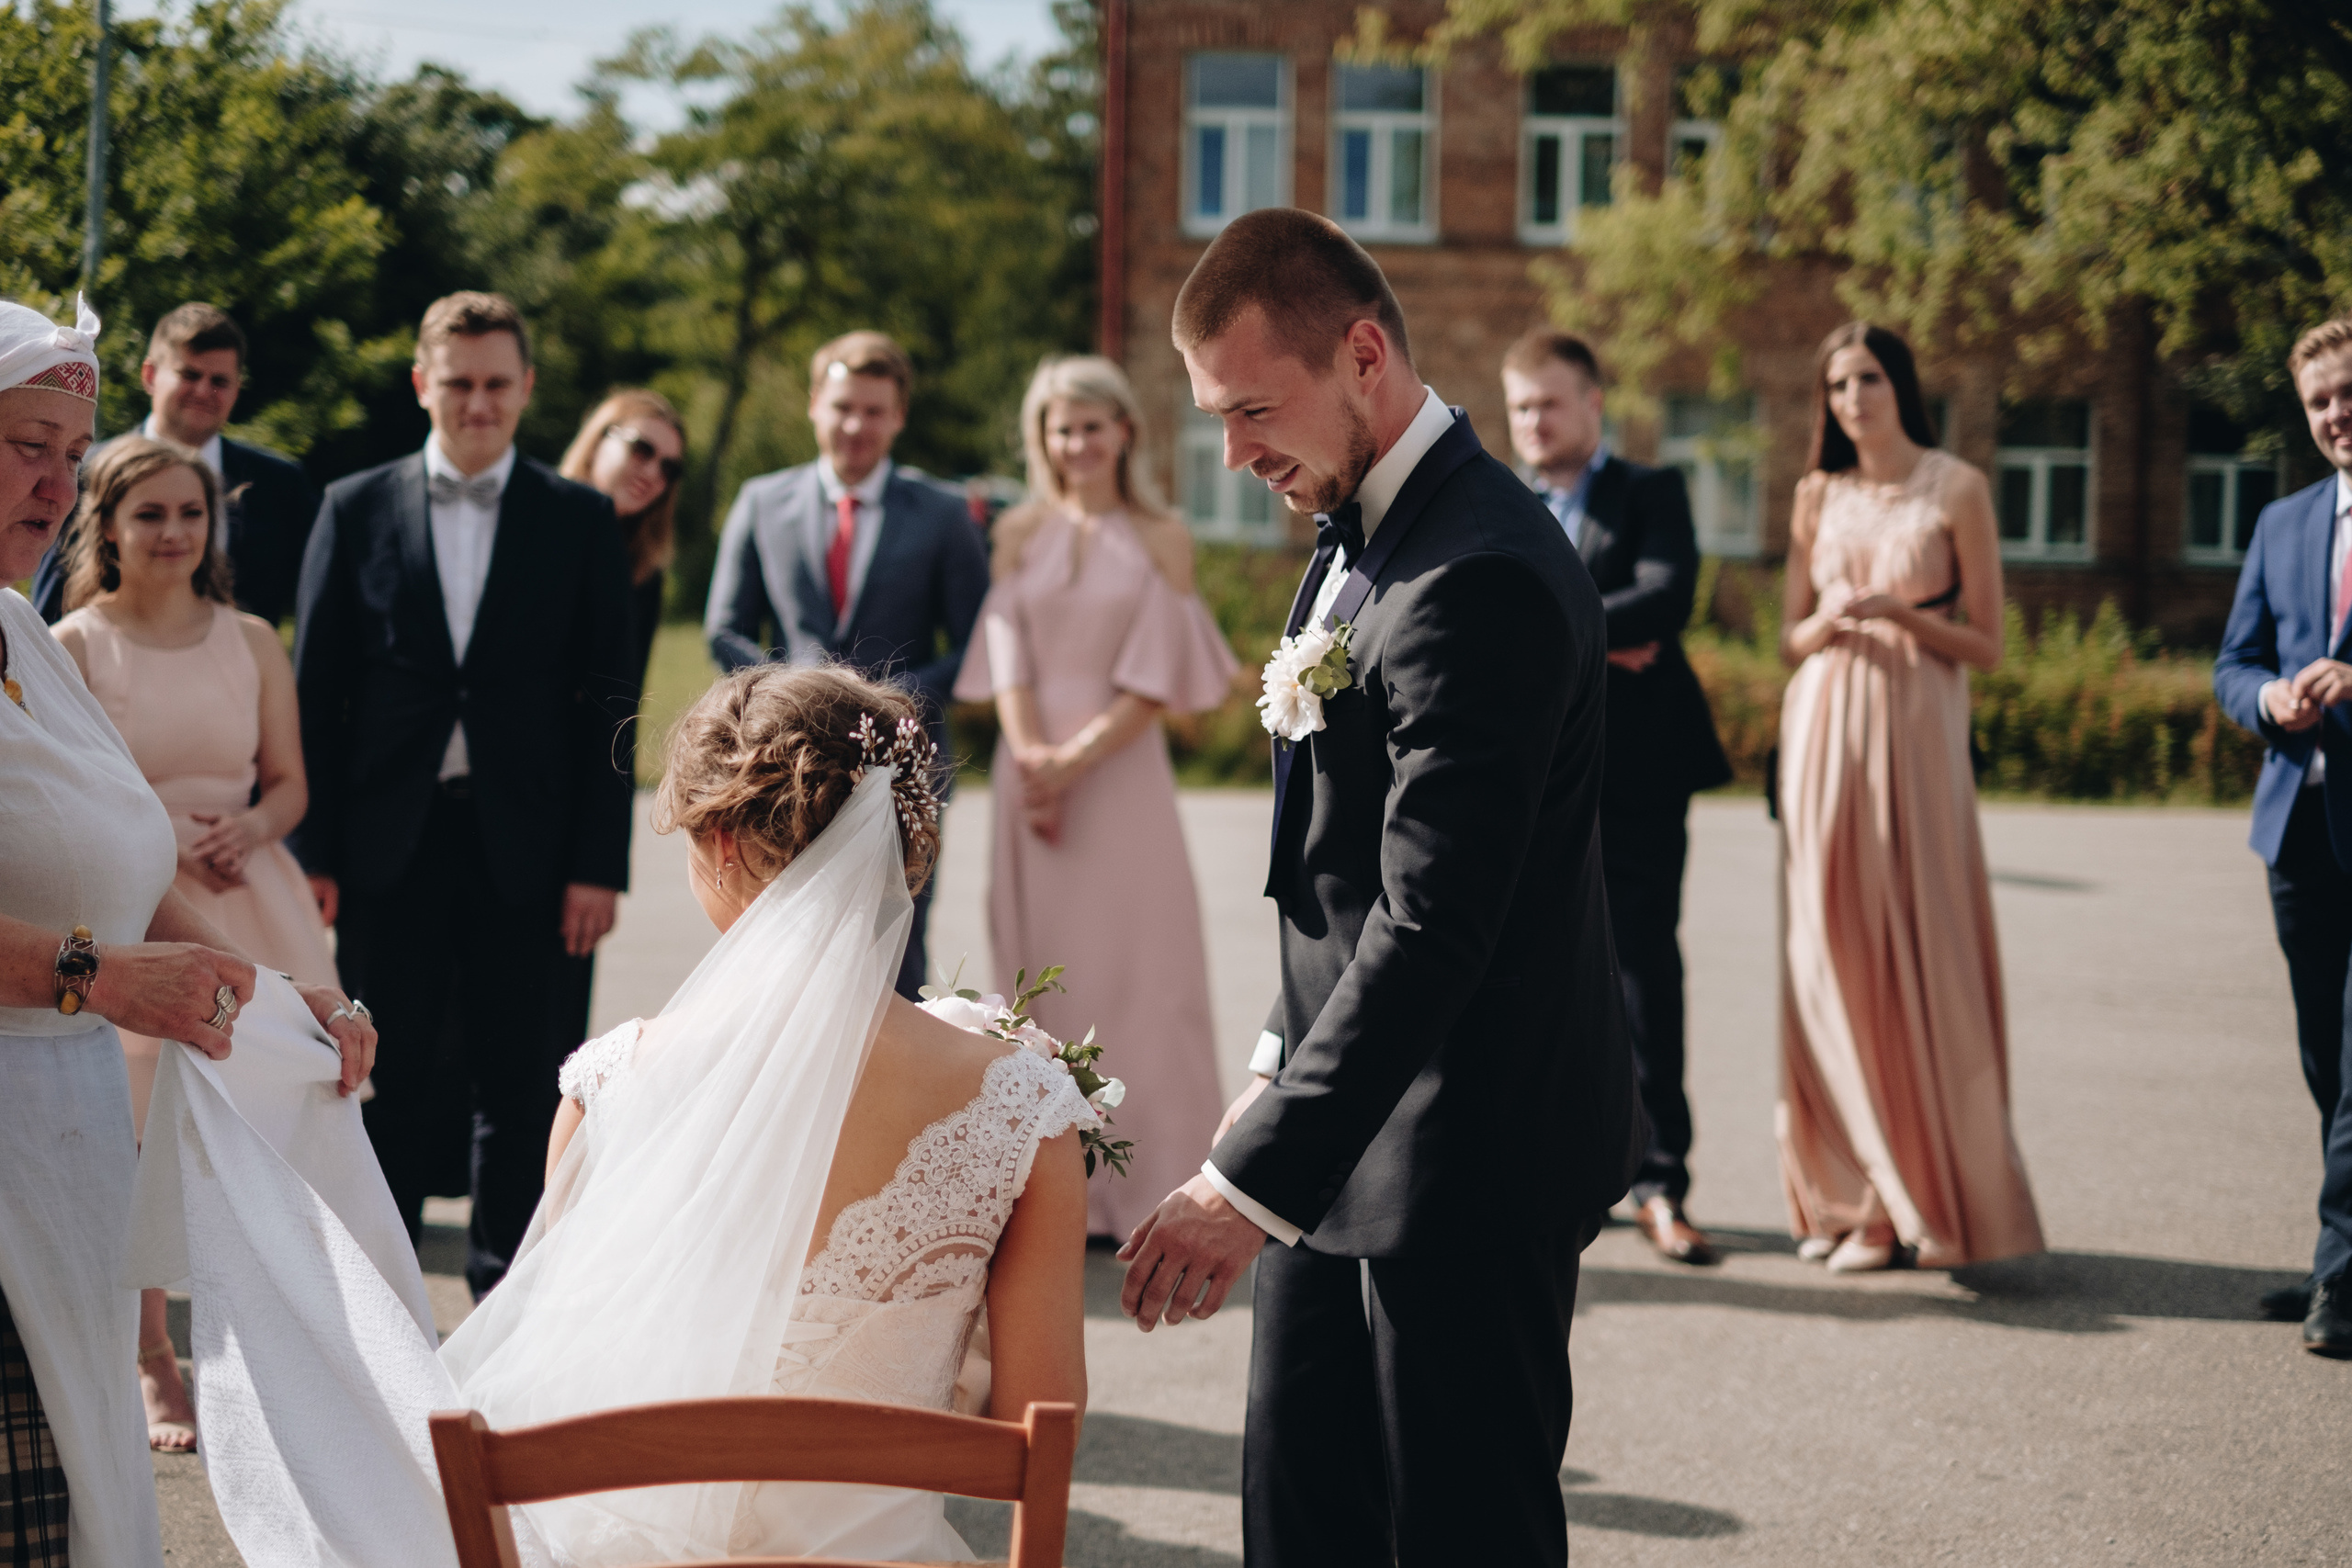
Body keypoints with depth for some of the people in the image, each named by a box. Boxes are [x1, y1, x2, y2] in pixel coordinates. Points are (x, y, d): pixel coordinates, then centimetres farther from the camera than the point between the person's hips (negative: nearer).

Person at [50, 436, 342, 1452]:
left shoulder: (251, 642, 9)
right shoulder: (70, 646, -1)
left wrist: (245, 828, -9)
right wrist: (161, 841, -15)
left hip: (251, 906, 3)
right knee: (136, 1145, -1)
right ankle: (153, 1366, 12)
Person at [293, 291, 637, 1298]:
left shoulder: (580, 521, 5)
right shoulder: (356, 509, 6)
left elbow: (607, 706, 3)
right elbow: (315, 692, 5)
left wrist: (599, 864, -4)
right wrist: (312, 853, -2)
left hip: (523, 847, 0)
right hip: (390, 842, 0)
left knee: (520, 1089, 4)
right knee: (388, 1082, 7)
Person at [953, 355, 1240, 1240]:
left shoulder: (1162, 540, 4)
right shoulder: (1017, 535, 10)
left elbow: (1156, 676, -2)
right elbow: (1005, 652, 2)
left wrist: (1078, 759, -12)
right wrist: (1030, 755, -13)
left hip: (1124, 776, -2)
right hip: (1031, 770, 2)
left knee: (1138, 973, -4)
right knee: (1045, 972, 2)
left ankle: (1149, 1190, 1)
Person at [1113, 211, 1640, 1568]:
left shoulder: (1480, 576, -23)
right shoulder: (1359, 531, 10)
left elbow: (1432, 930, -28)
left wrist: (1250, 1184, -30)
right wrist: (1280, 1073, 16)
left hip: (1469, 1155, -10)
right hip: (1349, 1117, 10)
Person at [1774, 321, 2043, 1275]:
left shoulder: (1956, 490, 1)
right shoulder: (1818, 495, 12)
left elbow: (1986, 645, 0)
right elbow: (1789, 640, 14)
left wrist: (1899, 612, -16)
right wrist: (1830, 619, -8)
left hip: (1914, 733, -4)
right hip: (1823, 733, 4)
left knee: (1914, 955, -5)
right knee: (1829, 953, 1)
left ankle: (1918, 1200, 3)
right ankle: (1840, 1191, 8)